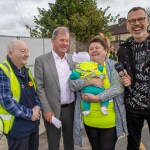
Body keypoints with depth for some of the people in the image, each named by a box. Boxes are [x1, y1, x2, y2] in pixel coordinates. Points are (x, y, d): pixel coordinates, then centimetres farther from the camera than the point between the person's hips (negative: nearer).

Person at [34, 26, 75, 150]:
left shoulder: (73, 59, 4)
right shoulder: (41, 60, -7)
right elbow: (39, 87, -8)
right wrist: (47, 110, -12)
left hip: (71, 108, 3)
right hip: (52, 109, -3)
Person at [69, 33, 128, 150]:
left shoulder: (114, 65, -4)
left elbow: (118, 87, -16)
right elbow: (72, 84, -7)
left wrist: (97, 98, -23)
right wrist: (89, 81, -23)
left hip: (109, 120, -3)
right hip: (89, 119, 3)